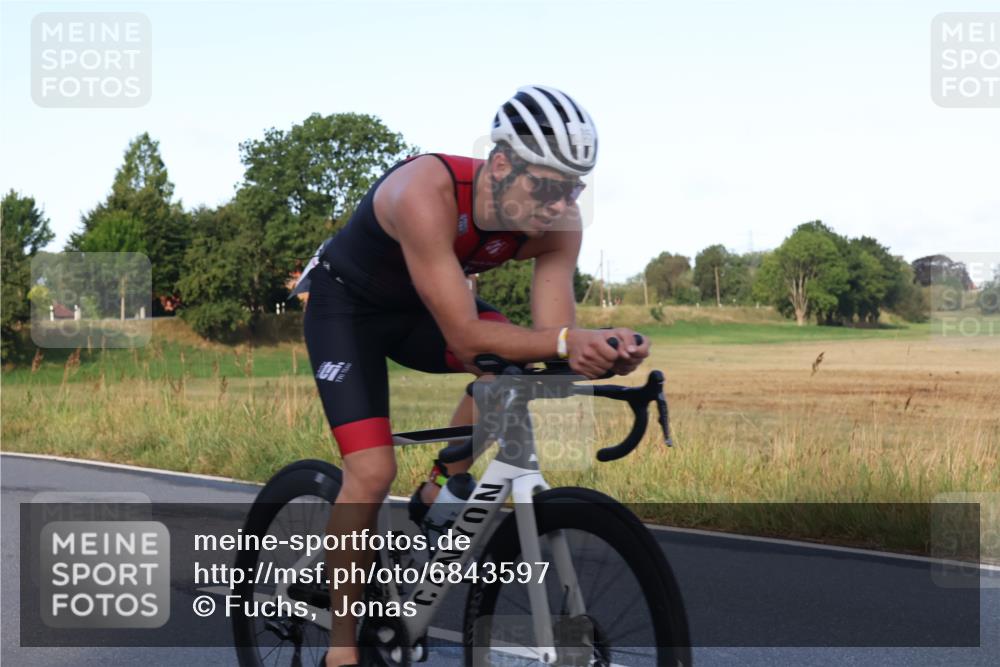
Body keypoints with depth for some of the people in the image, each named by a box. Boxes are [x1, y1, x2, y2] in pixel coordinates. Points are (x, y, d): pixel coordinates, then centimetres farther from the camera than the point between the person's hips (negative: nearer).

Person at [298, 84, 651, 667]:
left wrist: (596, 350, -45)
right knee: (372, 473, -17)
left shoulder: (558, 224, -22)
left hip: (419, 307, 5)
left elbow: (549, 334, -24)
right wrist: (567, 340, -51)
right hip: (346, 305, -5)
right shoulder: (427, 193, -39)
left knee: (516, 363, -21)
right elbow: (466, 337, -40)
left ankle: (437, 497, 1)